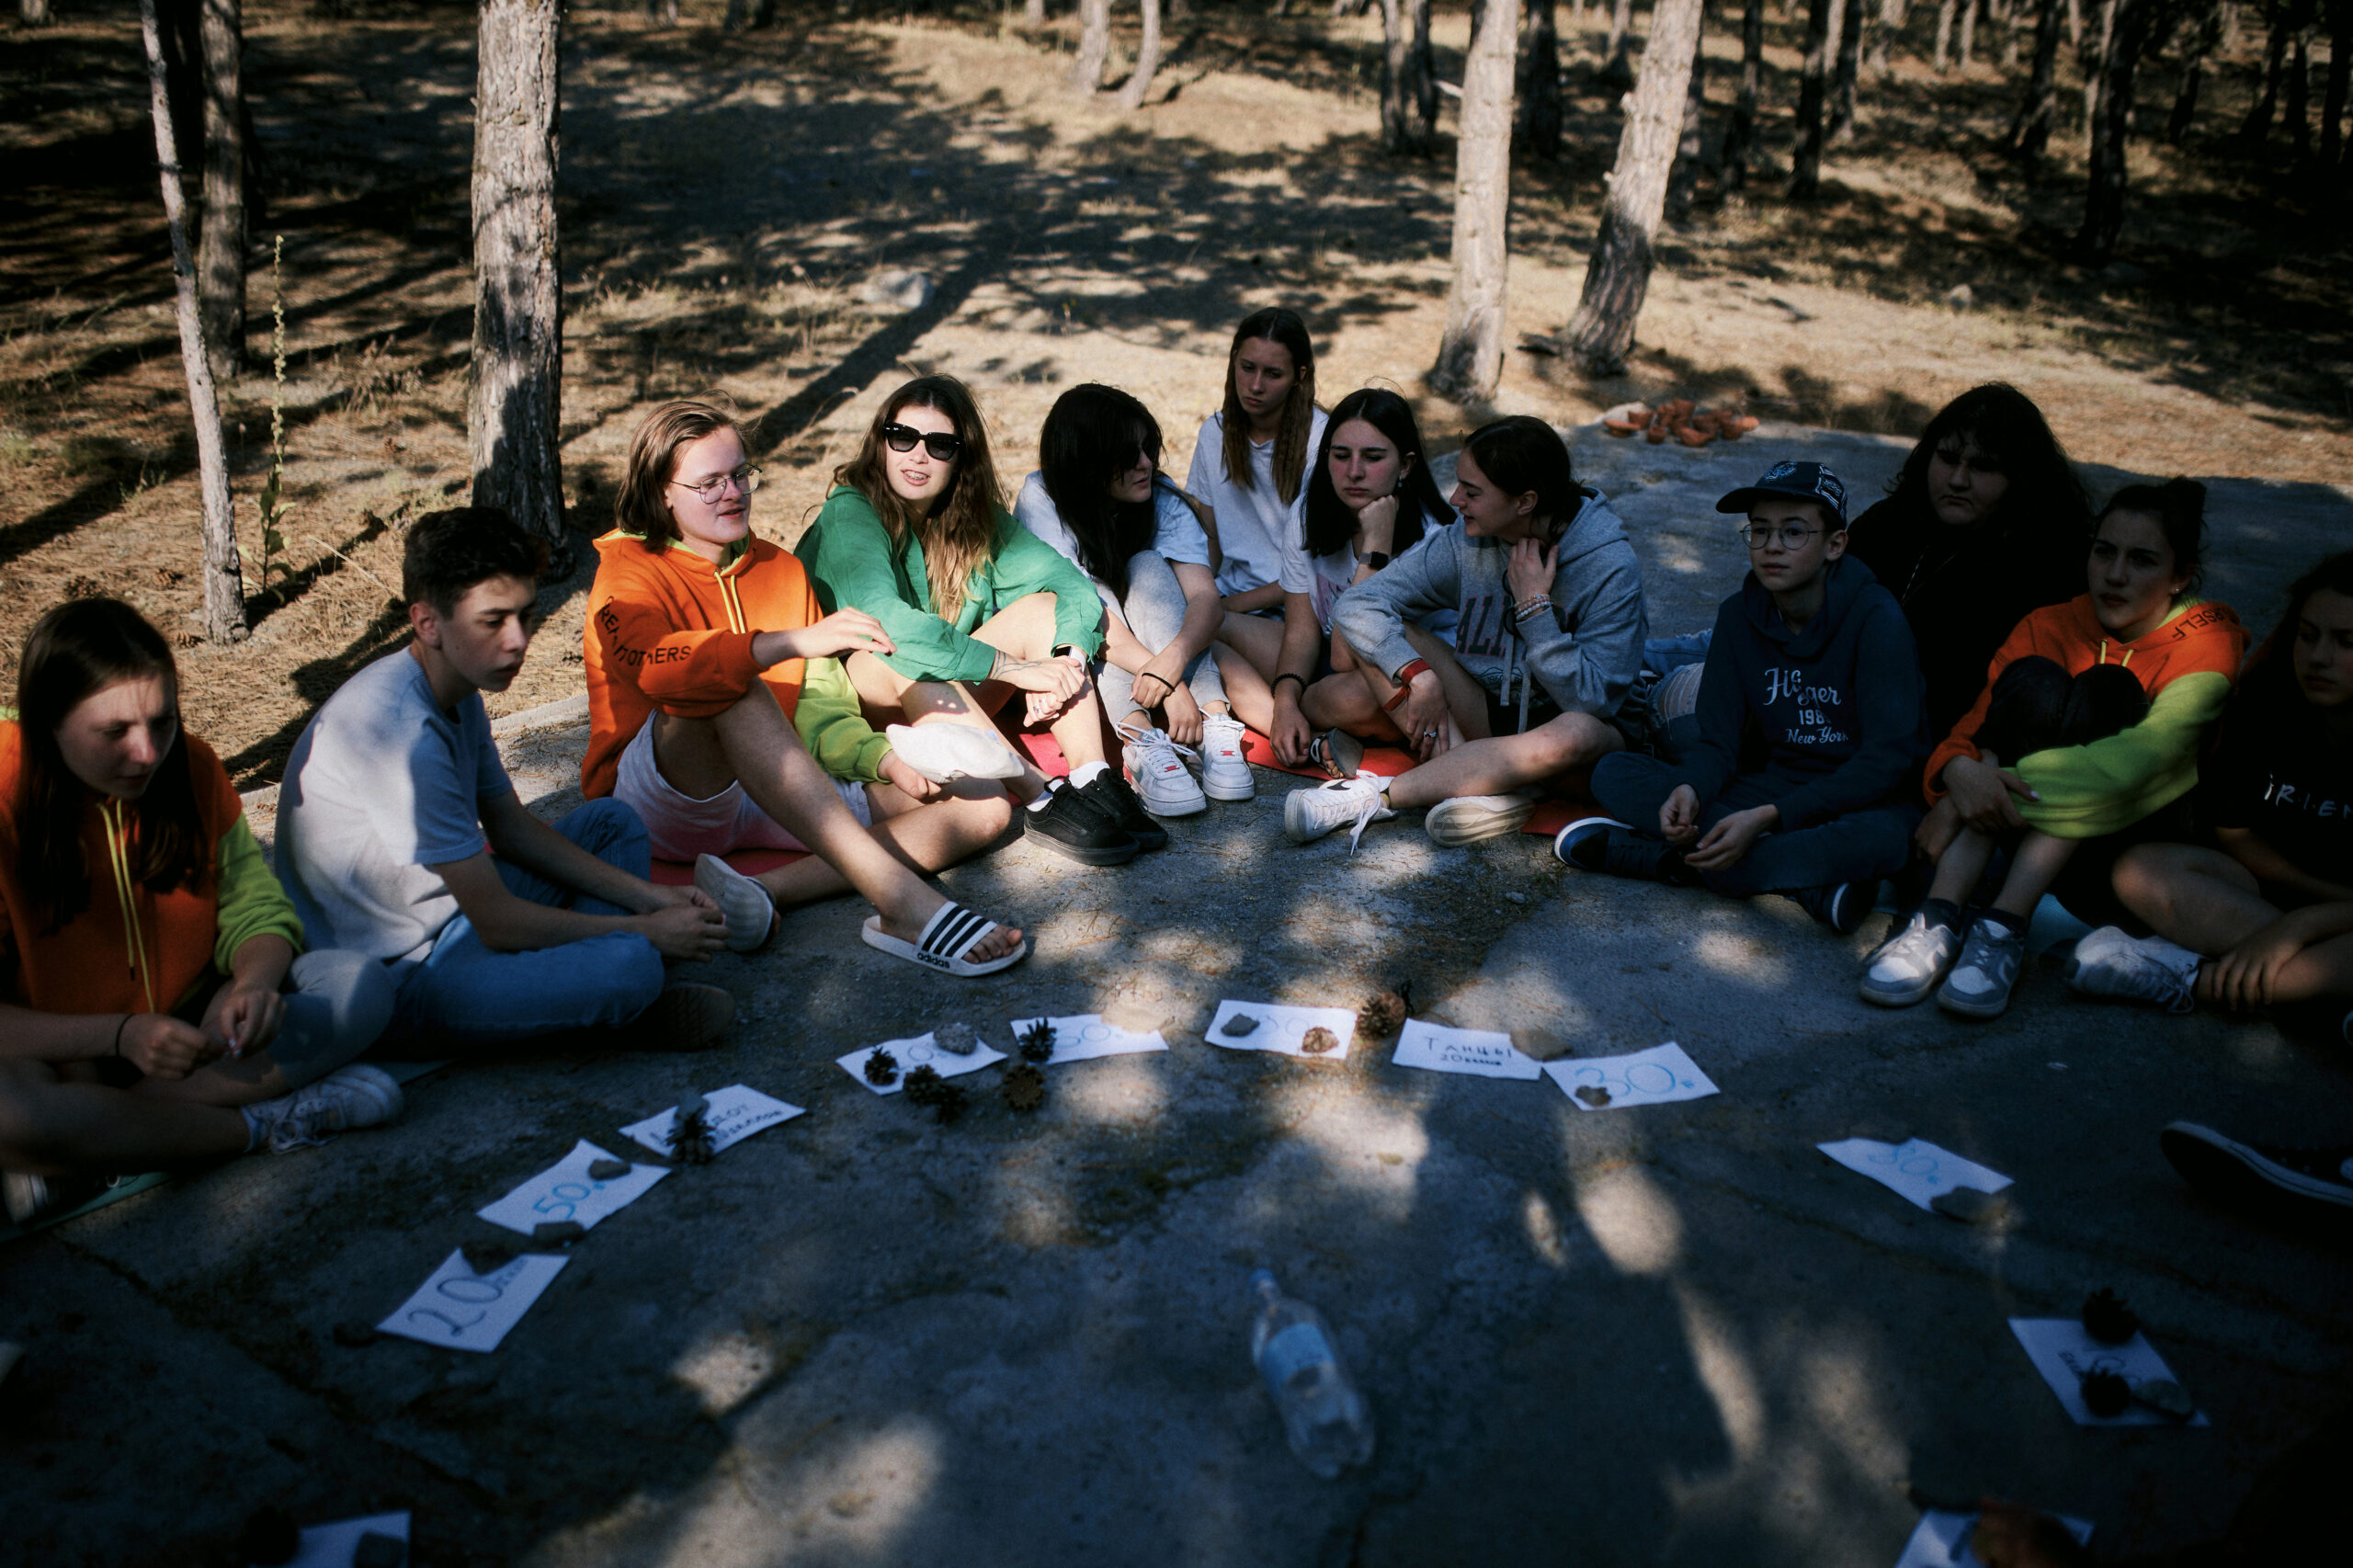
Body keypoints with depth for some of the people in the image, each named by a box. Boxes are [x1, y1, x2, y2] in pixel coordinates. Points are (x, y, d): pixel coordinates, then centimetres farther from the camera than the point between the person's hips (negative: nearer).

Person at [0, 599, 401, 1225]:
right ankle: (265, 1122, -21)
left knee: (359, 987, -20)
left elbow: (255, 910, -1)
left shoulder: (192, 768, -4)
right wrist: (120, 1035, -32)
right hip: (60, 1051, -4)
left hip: (192, 1024, 5)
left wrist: (255, 981, -25)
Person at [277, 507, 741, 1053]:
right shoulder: (401, 731, -28)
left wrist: (647, 897, 5)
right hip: (403, 977, -10)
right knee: (628, 964, -31)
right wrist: (648, 929, -13)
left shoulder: (458, 691, 4)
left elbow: (511, 827, 15)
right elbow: (499, 924, -23)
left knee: (612, 822, 16)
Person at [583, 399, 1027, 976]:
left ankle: (770, 890, -33)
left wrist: (884, 759, -10)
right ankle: (899, 900, -48)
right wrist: (798, 641, -39)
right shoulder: (629, 569, -2)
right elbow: (656, 662, -26)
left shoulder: (781, 570, 17)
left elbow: (820, 708, 11)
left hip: (781, 795, 6)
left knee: (985, 803, -10)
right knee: (733, 692, -38)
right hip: (661, 801, -6)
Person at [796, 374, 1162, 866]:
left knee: (1042, 606, -14)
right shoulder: (849, 513, -17)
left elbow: (1074, 586, -8)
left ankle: (1094, 783, -31)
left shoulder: (977, 517, 0)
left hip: (952, 701, 5)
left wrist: (1066, 663, -30)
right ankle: (1043, 800, -41)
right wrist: (1013, 666, -36)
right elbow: (884, 618, -34)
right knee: (899, 653, -36)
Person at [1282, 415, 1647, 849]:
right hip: (1475, 711, 3)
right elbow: (1358, 604, -15)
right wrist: (1418, 675, -29)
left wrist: (1534, 604, -26)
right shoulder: (1463, 542, -9)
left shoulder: (1612, 568, -19)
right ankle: (1490, 783, -29)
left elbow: (1591, 700, -24)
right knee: (1345, 701, -18)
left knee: (1575, 736, -42)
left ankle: (1376, 796, -32)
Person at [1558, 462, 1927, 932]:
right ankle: (1808, 882, -25)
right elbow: (1719, 742, -2)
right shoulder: (1740, 615, -1)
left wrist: (1769, 818, -31)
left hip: (1863, 799, -4)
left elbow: (1886, 759, -21)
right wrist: (1690, 788, -27)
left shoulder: (1875, 616, -16)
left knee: (1879, 837, -42)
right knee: (1613, 774, -14)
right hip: (1775, 784, 4)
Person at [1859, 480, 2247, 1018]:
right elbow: (1970, 732, -7)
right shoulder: (2048, 627, 3)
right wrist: (1960, 772, -33)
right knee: (2032, 681, -23)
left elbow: (2136, 762, -27)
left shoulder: (2208, 645, -9)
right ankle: (1939, 920, -34)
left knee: (2107, 690, -26)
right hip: (2025, 836, 2)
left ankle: (2003, 930, -35)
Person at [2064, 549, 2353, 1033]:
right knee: (2140, 870, -21)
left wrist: (2296, 924, -28)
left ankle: (2196, 977, -35)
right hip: (2278, 886, 4)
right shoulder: (2265, 707, -6)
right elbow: (2233, 830, 1)